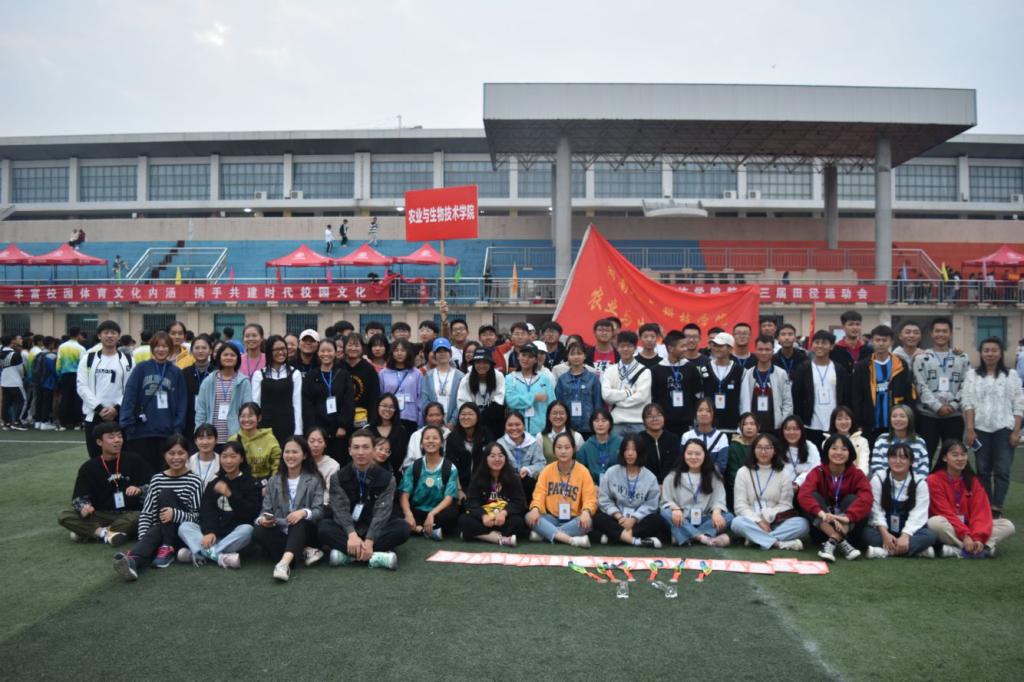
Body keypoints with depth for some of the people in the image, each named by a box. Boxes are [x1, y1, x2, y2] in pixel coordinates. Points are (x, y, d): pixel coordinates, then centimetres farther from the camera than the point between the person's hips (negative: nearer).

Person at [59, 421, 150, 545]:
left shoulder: (134, 461, 0)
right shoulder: (89, 468, 3)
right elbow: (79, 497, -2)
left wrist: (139, 490, -22)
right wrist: (84, 507, -25)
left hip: (129, 514, -1)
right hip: (102, 515, 2)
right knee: (64, 517, -18)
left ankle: (88, 531, -24)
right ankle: (106, 534, -29)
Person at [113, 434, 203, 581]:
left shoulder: (194, 481, -2)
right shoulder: (157, 479, 9)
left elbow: (198, 517, -6)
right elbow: (146, 513, 5)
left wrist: (175, 514, -25)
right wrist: (143, 538, -13)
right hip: (159, 531, 3)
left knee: (166, 495, -23)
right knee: (152, 535, -34)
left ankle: (168, 549, -25)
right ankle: (131, 561, -64)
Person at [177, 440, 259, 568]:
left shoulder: (250, 483, 2)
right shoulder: (213, 483, 13)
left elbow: (251, 513, -11)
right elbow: (206, 511, -1)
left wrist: (230, 494, -21)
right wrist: (209, 532, -21)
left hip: (236, 536, -3)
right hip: (214, 534, 4)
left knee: (247, 529, -34)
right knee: (184, 527, -16)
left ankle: (198, 552, -32)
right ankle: (218, 556, -36)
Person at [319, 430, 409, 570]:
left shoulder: (387, 478, -4)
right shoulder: (338, 478, -2)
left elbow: (381, 512, -15)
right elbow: (341, 510, -16)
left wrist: (369, 541, -32)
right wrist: (352, 534, -36)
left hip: (374, 530, 0)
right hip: (347, 530, 0)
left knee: (402, 528, -28)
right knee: (324, 527, -29)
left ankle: (347, 554, -30)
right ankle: (375, 556, -36)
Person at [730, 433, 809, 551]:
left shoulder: (784, 473, 6)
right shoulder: (743, 472, 3)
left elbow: (785, 505, 0)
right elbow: (740, 505, -4)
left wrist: (767, 518, -17)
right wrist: (758, 521, -19)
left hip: (775, 523, 1)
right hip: (752, 522, -1)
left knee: (802, 523, -27)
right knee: (737, 523, -34)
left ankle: (756, 538, -31)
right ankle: (780, 543, -38)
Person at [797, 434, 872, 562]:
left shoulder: (857, 474, -8)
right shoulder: (817, 472, -9)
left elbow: (866, 499, -27)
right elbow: (803, 495, -27)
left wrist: (847, 517, -44)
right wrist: (822, 514, -45)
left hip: (848, 527, 0)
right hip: (822, 527, 0)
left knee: (852, 499, -23)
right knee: (814, 496, -23)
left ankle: (832, 542, -34)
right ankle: (841, 542, -36)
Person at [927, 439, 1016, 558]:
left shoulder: (973, 480, 4)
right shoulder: (934, 480, -9)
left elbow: (981, 511, -7)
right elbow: (946, 512, -16)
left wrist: (978, 537, -23)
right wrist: (965, 535, -27)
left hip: (969, 527, 5)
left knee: (1008, 526, -12)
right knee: (935, 522, -37)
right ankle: (986, 547, -29)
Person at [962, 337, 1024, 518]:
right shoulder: (972, 375, 6)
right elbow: (968, 403, 2)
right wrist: (970, 429, -6)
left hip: (1004, 428, -1)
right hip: (981, 428, 1)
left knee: (1002, 470, -7)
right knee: (983, 470, 5)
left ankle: (997, 508, -7)